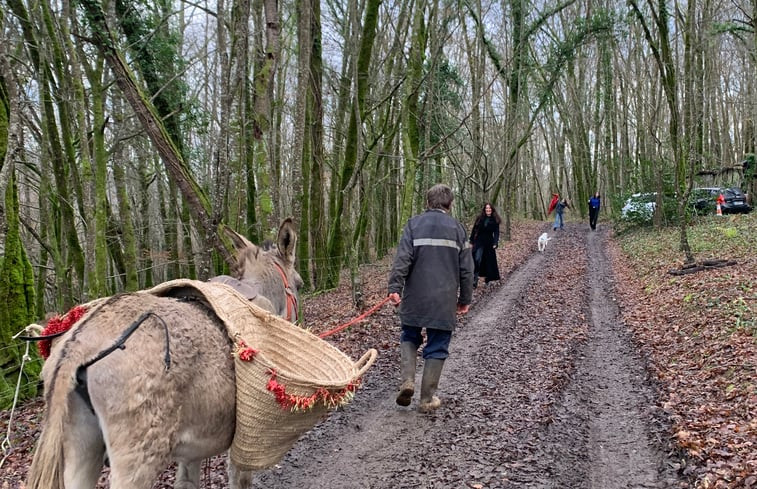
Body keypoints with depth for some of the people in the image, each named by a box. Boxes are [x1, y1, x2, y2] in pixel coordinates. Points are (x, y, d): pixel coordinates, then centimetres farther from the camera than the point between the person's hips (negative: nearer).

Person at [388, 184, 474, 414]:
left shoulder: (414, 224, 2)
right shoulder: (457, 227, 6)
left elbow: (402, 259, -10)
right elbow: (466, 268, 6)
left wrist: (395, 287, -11)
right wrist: (465, 298, 14)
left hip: (415, 298, 0)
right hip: (445, 300, 0)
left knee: (410, 338, 19)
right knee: (437, 348, 7)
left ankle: (407, 380, 0)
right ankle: (428, 399, 10)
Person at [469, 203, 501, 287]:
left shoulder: (495, 220, 0)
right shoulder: (479, 218, 1)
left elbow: (496, 233, -3)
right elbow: (474, 230, 4)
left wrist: (495, 244, -14)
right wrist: (471, 242, 1)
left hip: (489, 242, 1)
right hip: (479, 242, -1)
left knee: (490, 261, 8)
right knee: (477, 260, -13)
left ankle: (488, 279, 24)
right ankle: (475, 279, -11)